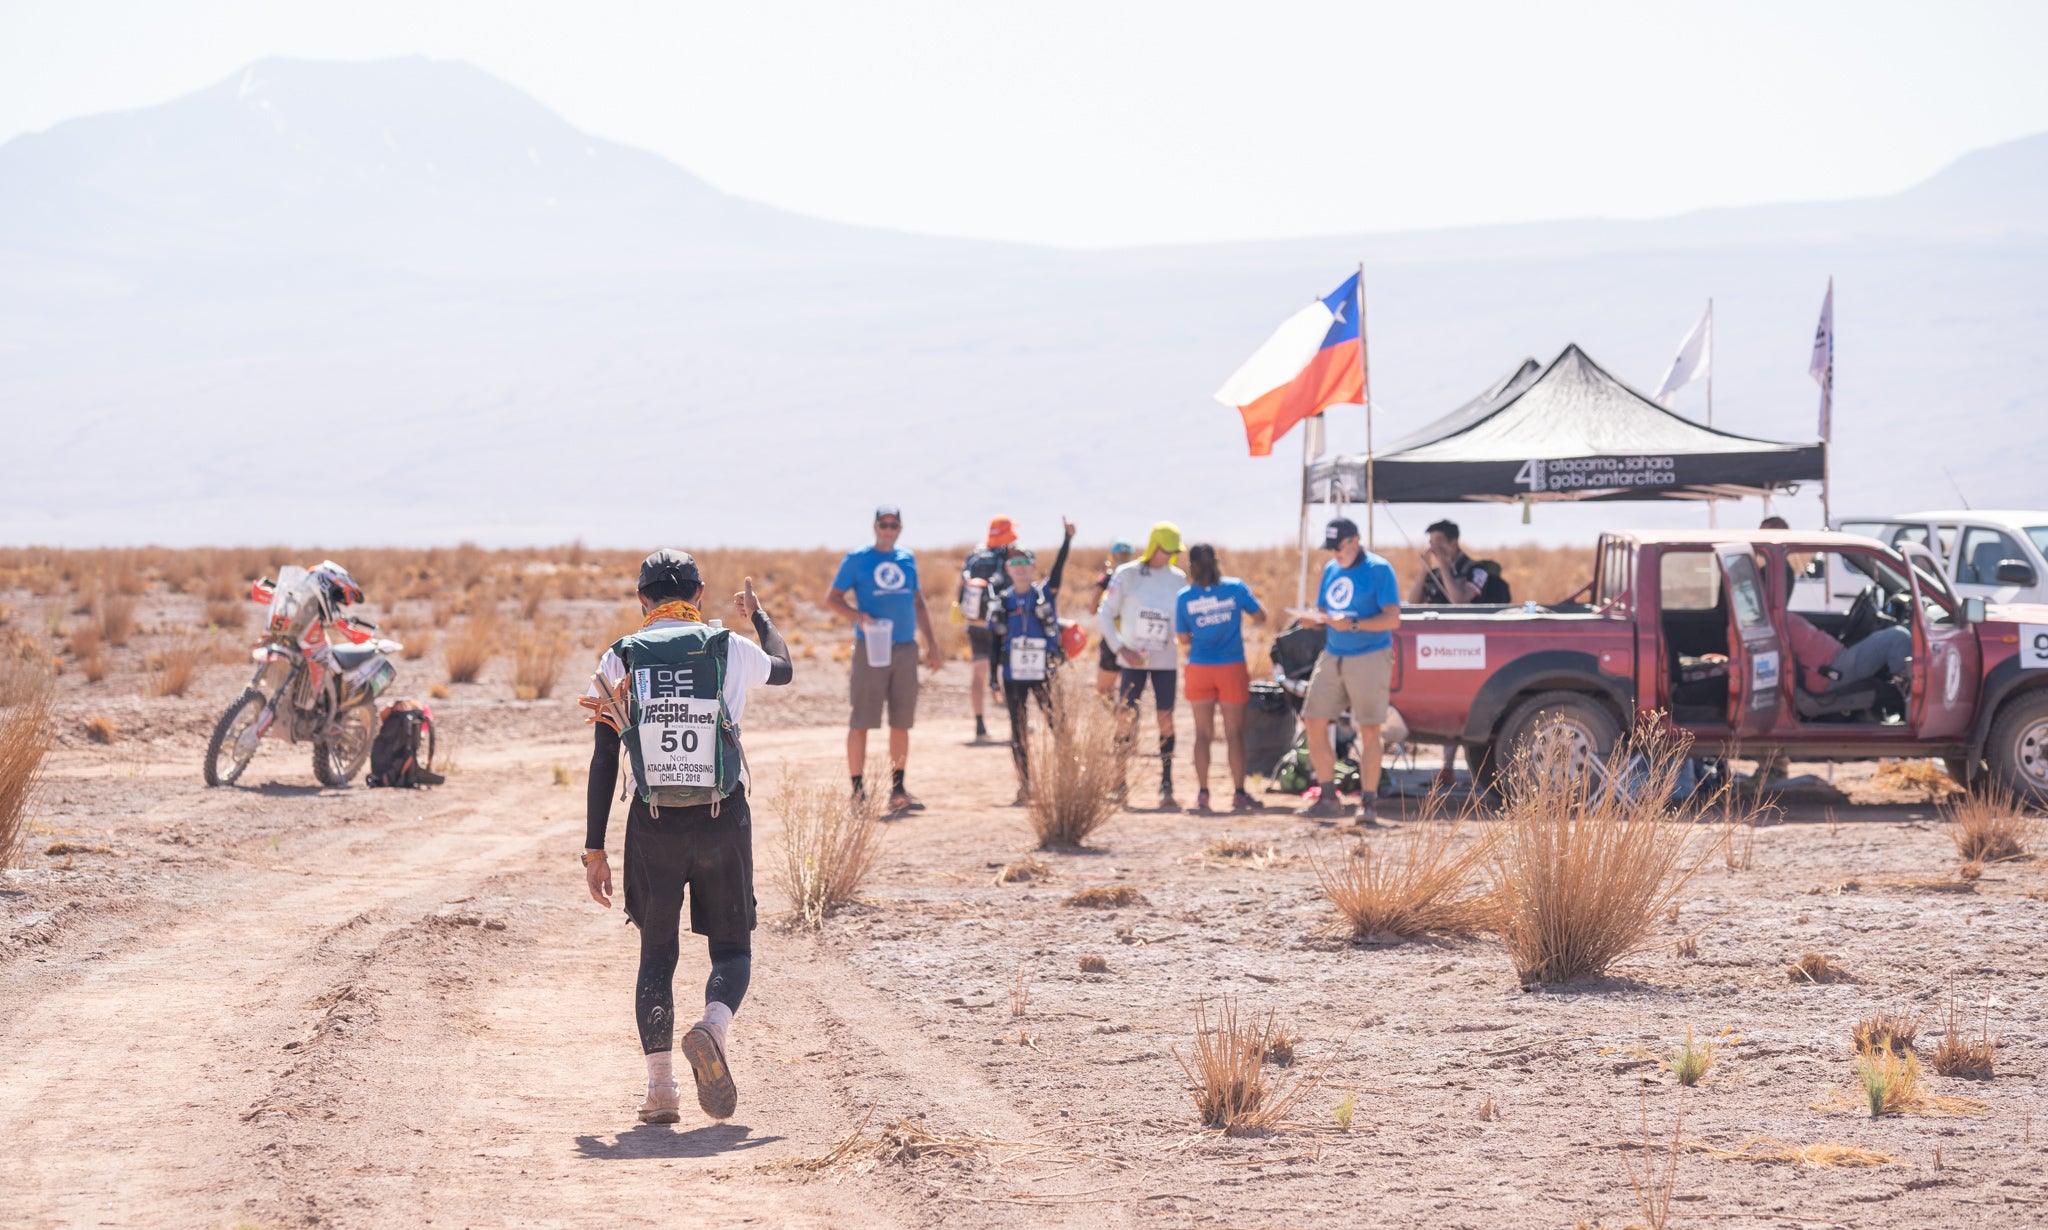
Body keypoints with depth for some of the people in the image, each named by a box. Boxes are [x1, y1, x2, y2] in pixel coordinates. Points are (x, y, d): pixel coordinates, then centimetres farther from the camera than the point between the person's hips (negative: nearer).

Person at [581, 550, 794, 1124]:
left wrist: (594, 849, 5)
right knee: (732, 952, 11)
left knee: (657, 954, 13)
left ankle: (660, 1088, 3)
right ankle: (711, 1029, -21)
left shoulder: (619, 661, 3)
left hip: (652, 824, 1)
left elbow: (603, 762, 2)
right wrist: (758, 614, 46)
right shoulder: (730, 649, 3)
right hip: (723, 820, -1)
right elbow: (783, 668, 27)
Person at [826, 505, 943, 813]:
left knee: (901, 723, 7)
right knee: (861, 722, -5)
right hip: (871, 648, -5)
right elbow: (831, 599, -1)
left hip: (906, 648, 5)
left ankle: (898, 791, 13)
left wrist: (931, 644, 16)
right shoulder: (857, 559, 0)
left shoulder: (907, 559, 14)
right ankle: (858, 792, -1)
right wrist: (860, 616, -18)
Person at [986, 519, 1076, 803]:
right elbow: (994, 642, 6)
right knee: (1019, 733, 5)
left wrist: (1067, 539, -30)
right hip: (1013, 675, 1)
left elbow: (1058, 569, -16)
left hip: (1043, 673, -1)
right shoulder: (1002, 603, 4)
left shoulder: (1046, 593, 1)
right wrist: (993, 678, 3)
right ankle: (1024, 787, 11)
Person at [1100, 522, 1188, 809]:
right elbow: (1104, 615, -1)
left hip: (1166, 661, 2)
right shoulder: (1127, 575, -3)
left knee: (1166, 720, -2)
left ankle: (1166, 785, 3)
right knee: (1127, 721, -3)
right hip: (1132, 661, -2)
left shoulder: (1178, 579, 6)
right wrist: (1121, 649, -11)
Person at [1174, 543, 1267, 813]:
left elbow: (1184, 640, 2)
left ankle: (1202, 793, 5)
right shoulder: (1235, 588, -6)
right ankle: (1239, 793, 4)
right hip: (1232, 667, -1)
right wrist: (1250, 598, 20)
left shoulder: (1184, 597, -4)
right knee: (1234, 732, 5)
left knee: (1203, 733, 8)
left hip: (1199, 669, 1)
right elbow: (1260, 617, 4)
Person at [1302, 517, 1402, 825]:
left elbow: (1393, 618, -13)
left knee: (1369, 731, -6)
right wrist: (1322, 618, -5)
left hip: (1369, 657, -7)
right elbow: (1321, 610, 20)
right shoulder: (1330, 569, 14)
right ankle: (1328, 797, 10)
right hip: (1333, 656, 7)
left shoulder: (1379, 569, -7)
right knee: (1314, 724, 1)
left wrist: (1354, 624, -23)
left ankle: (1368, 803, -2)